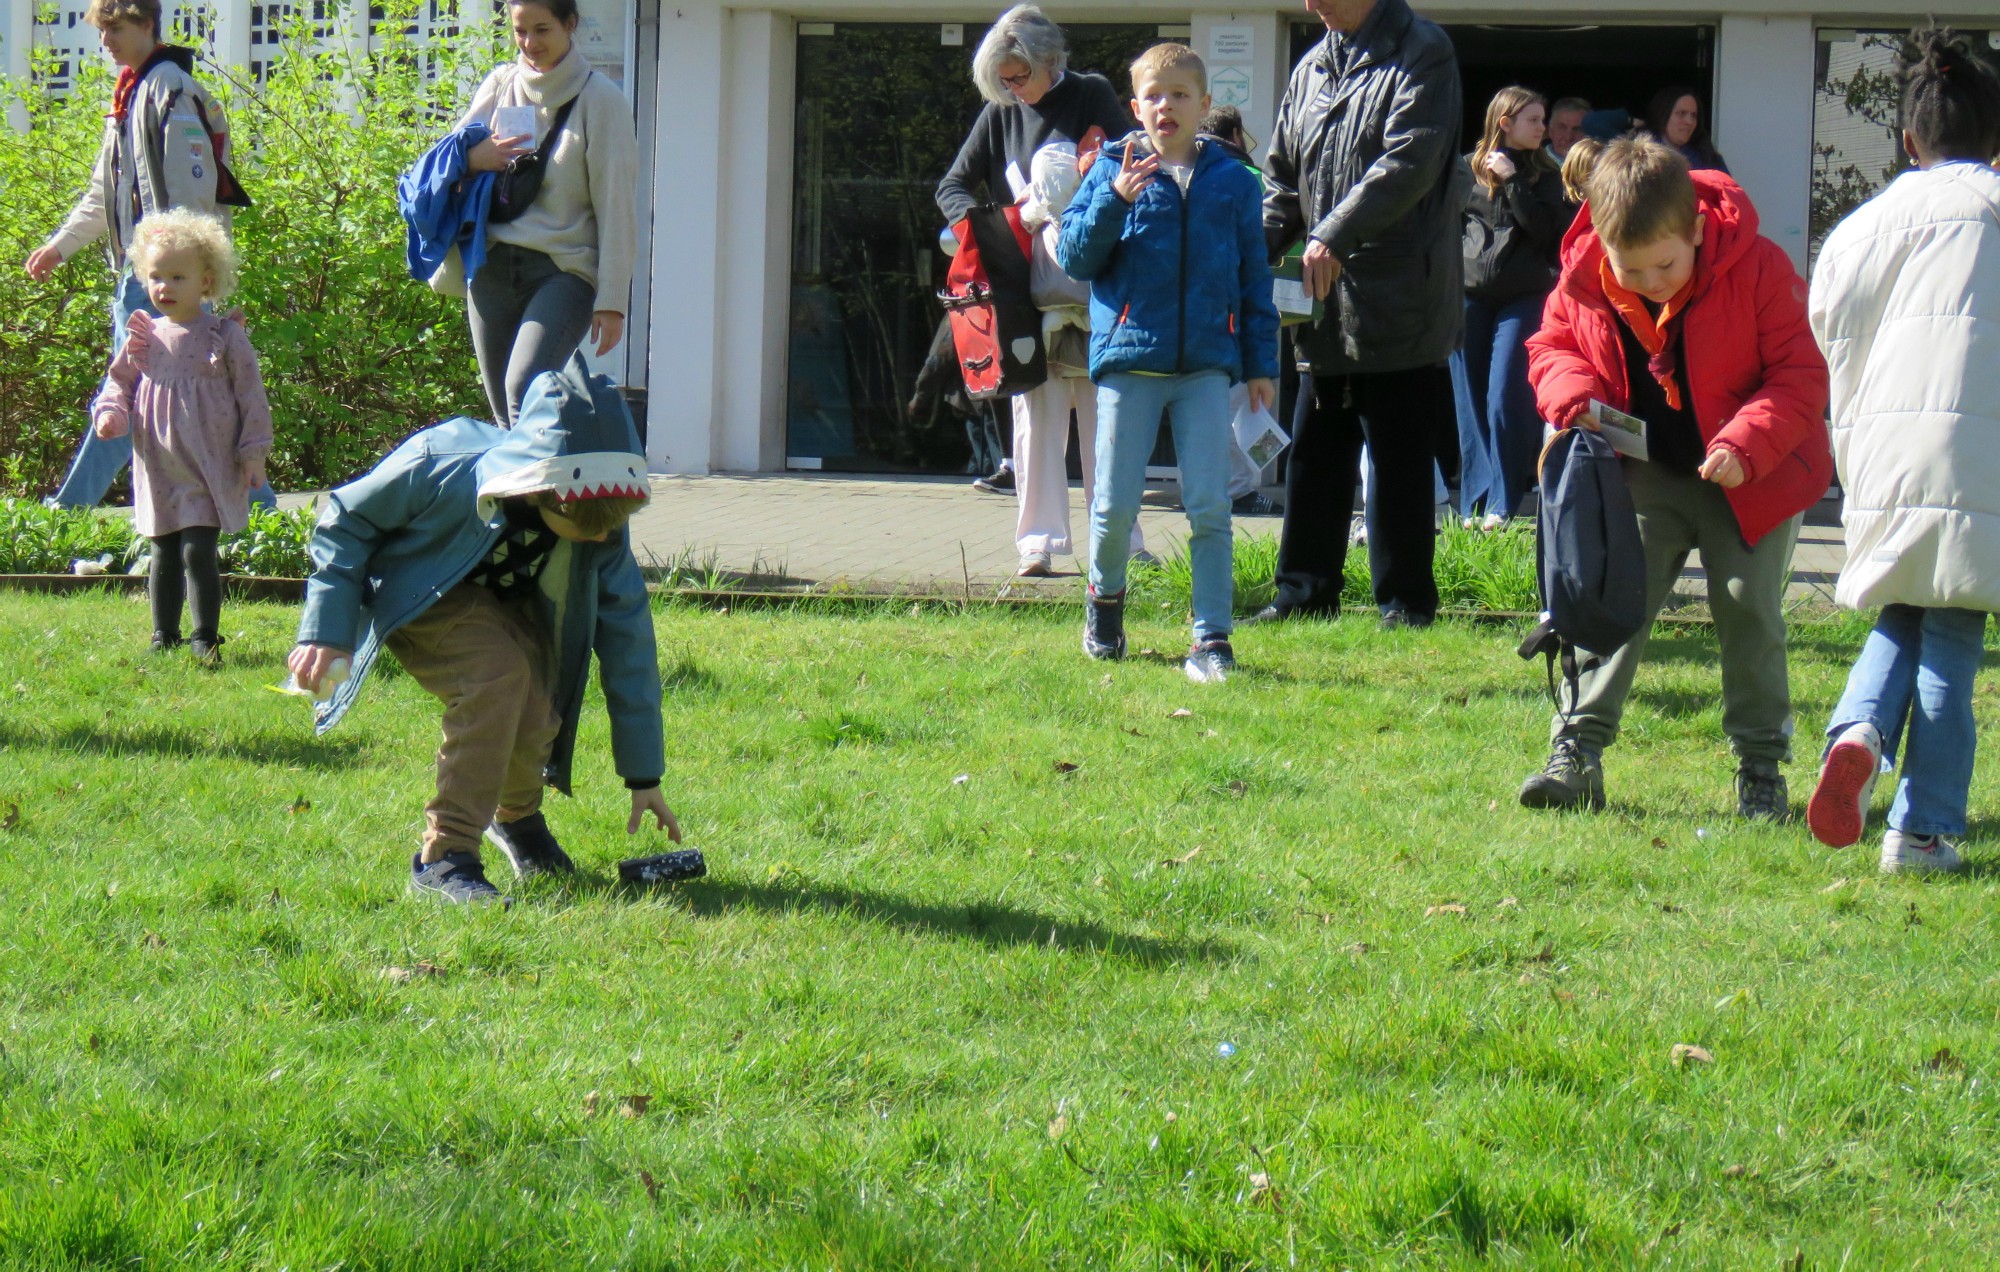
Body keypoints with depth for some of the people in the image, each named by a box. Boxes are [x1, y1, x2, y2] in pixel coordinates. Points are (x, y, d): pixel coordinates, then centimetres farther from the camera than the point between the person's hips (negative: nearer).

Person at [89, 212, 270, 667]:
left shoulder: (224, 337, -4)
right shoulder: (145, 338, 6)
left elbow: (250, 394, -2)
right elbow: (119, 382, 15)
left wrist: (254, 451, -4)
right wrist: (110, 412, -7)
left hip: (209, 469, -4)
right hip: (159, 471, 4)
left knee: (198, 550, -11)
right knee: (164, 554, 11)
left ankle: (205, 638, -4)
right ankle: (164, 636, 21)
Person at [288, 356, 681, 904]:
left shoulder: (602, 529, -23)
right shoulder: (441, 468, -36)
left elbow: (627, 640, -14)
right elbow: (346, 516, -19)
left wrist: (645, 776, -10)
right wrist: (326, 630, -24)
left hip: (504, 600, 5)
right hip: (413, 591, -4)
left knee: (536, 712, -19)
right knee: (498, 670, -32)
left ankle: (516, 816, 18)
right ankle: (444, 857, -26)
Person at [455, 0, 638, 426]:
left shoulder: (598, 99, -2)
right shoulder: (500, 86, 12)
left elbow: (615, 204, -5)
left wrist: (612, 299, -10)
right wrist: (474, 159, -8)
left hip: (563, 268, -5)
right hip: (492, 269, 5)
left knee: (524, 388, -26)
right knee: (505, 414, 5)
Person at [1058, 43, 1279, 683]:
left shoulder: (1233, 181, 8)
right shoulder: (1112, 171, 4)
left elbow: (1254, 278, 13)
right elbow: (1075, 258, 0)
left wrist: (1262, 364, 10)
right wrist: (1114, 200, -15)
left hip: (1207, 365, 1)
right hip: (1129, 360, -1)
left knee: (1209, 506, -5)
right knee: (1115, 505, 3)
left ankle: (1212, 640, -1)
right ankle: (1105, 596, 31)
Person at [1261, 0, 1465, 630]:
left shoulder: (1423, 53, -6)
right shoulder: (1312, 70, 15)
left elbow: (1412, 161, -18)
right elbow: (1282, 177, 20)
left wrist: (1334, 235, -22)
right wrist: (1258, 248, 3)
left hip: (1401, 301, -7)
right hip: (1328, 306, 7)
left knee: (1400, 454, 0)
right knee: (1315, 452, 10)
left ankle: (1405, 598, 7)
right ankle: (1305, 592, 17)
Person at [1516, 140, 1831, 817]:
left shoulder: (1758, 270, -21)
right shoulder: (1582, 283, -11)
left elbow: (1802, 375, -17)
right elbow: (1550, 347, 7)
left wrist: (1746, 445, -30)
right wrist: (1573, 395, -17)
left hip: (1749, 480, -3)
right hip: (1644, 474, 3)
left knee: (1748, 609, 0)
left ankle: (1761, 766, 11)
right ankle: (1576, 750, -4)